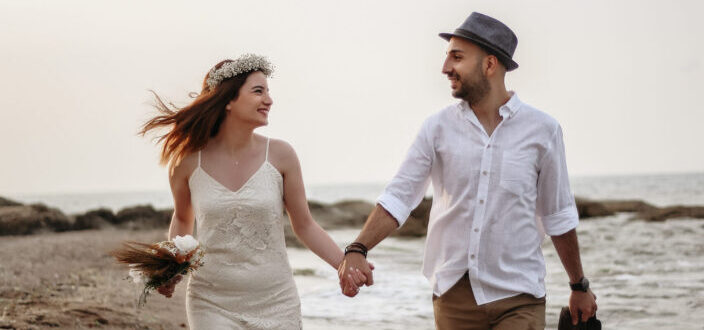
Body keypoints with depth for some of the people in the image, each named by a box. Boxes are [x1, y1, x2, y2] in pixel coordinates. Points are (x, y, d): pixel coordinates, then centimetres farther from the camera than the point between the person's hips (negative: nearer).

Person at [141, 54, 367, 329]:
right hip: (213, 304, -1)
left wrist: (346, 265, -8)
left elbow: (304, 226, 4)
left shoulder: (280, 155, -3)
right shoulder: (188, 160, -3)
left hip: (275, 304, 1)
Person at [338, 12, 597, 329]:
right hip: (454, 294, 2)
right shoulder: (438, 128, 2)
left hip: (518, 297, -1)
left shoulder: (542, 130, 0)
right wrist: (357, 250, -19)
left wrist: (579, 287, 15)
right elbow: (398, 196, -3)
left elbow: (558, 216, 9)